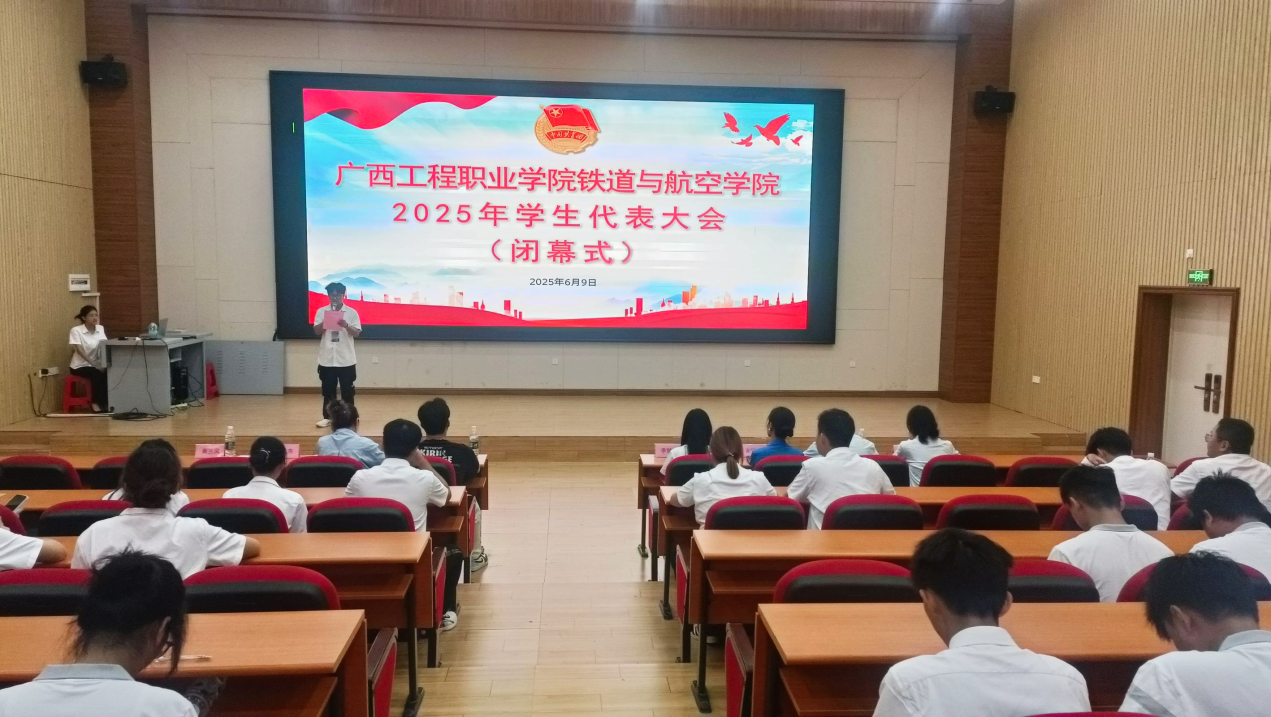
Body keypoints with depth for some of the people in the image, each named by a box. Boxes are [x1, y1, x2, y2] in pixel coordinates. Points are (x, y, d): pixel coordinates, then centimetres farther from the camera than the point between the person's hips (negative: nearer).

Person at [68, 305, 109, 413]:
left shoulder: (100, 329, 5)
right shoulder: (76, 330, -9)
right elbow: (80, 350, -19)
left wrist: (106, 362, -22)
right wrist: (94, 364, -30)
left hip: (96, 365, 4)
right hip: (80, 366, -4)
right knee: (98, 375, -32)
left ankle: (107, 403, -17)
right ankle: (97, 404, -20)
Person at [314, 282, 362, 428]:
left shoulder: (351, 312, 0)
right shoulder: (321, 312, 4)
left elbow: (357, 333, -5)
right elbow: (317, 332, -1)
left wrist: (346, 326, -23)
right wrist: (326, 321, -18)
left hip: (346, 359, -1)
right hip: (327, 359, 1)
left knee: (347, 390, 3)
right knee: (328, 390, 8)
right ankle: (327, 417, 18)